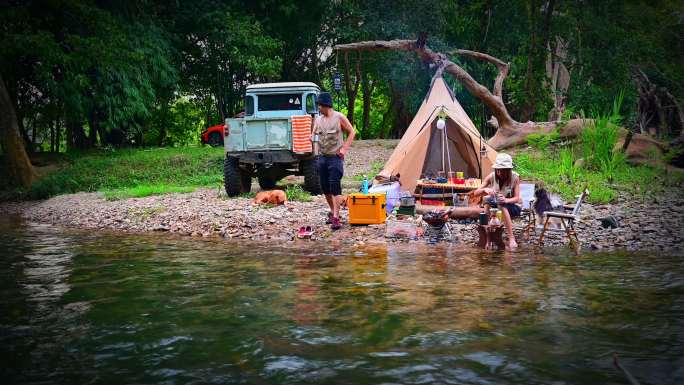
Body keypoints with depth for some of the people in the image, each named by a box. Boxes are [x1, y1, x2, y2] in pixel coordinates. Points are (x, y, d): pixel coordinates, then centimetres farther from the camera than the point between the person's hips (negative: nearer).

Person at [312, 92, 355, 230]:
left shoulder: (339, 118, -6)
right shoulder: (318, 119, 8)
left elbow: (351, 132, 1)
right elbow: (314, 136, 22)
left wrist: (344, 148, -6)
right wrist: (312, 139, 0)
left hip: (335, 157, -6)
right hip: (322, 157, 6)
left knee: (335, 187, -12)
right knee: (325, 187, 10)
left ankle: (336, 218, -13)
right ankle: (333, 211, 28)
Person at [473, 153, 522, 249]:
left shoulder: (515, 177, -18)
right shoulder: (491, 177, -13)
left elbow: (517, 198, -22)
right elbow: (476, 193, -17)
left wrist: (506, 200, -43)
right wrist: (485, 189, -39)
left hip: (513, 206, -2)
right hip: (497, 205, 3)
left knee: (502, 205, -36)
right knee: (487, 199, -30)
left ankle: (511, 238, -30)